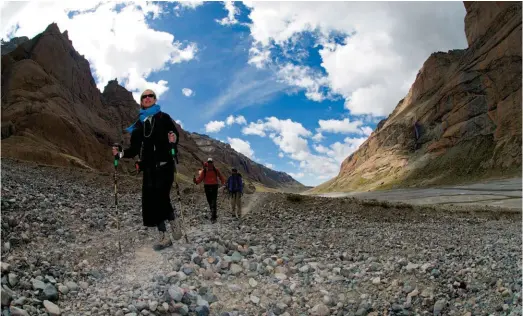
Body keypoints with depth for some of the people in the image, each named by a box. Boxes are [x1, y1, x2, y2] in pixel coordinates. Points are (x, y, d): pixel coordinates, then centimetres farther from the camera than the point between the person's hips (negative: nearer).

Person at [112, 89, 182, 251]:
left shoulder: (163, 117, 9)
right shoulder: (138, 124, 18)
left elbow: (175, 133, 0)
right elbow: (134, 148, 16)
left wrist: (173, 139, -23)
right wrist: (120, 154, 0)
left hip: (164, 164, -4)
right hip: (149, 167, 4)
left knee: (161, 197, -20)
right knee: (151, 201, -1)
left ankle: (174, 221, 6)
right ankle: (164, 238, 7)